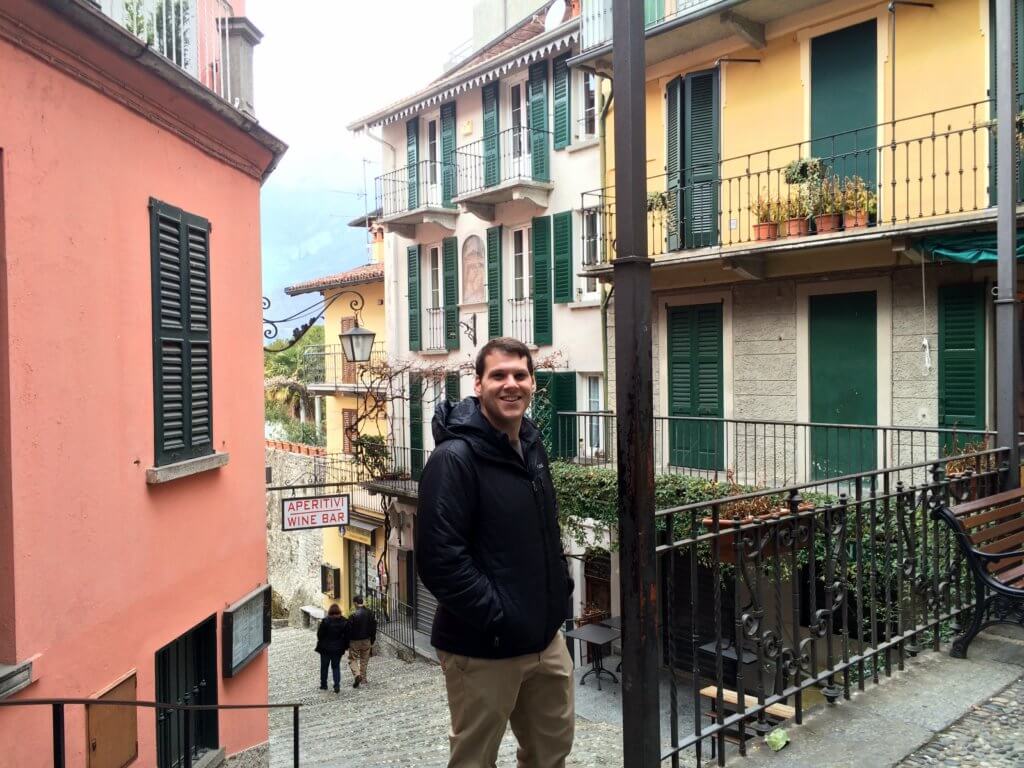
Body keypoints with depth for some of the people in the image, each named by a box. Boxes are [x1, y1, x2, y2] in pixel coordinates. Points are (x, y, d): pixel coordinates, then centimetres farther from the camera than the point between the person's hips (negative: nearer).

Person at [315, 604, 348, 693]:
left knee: (324, 666, 14)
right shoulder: (344, 621, -5)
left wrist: (320, 644, 6)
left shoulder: (325, 621, -15)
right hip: (338, 648, 2)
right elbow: (346, 635, 0)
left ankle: (323, 685, 23)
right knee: (336, 666, 11)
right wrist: (345, 646, 10)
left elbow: (320, 634, -10)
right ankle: (337, 686, 1)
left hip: (326, 648, -2)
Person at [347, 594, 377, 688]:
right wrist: (372, 641, 14)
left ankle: (357, 674, -12)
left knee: (353, 659, 8)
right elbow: (374, 628, 6)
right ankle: (363, 678, 21)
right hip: (366, 641, 5)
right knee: (364, 660, 17)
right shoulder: (370, 613, -1)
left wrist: (347, 643, -4)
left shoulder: (353, 615, -19)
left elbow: (349, 630, -14)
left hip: (355, 641, -5)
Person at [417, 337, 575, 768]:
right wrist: (498, 617, -22)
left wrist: (560, 586, 8)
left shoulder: (531, 445, 8)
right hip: (483, 648, -8)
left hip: (546, 639, 8)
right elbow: (439, 557, -24)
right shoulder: (455, 457, -19)